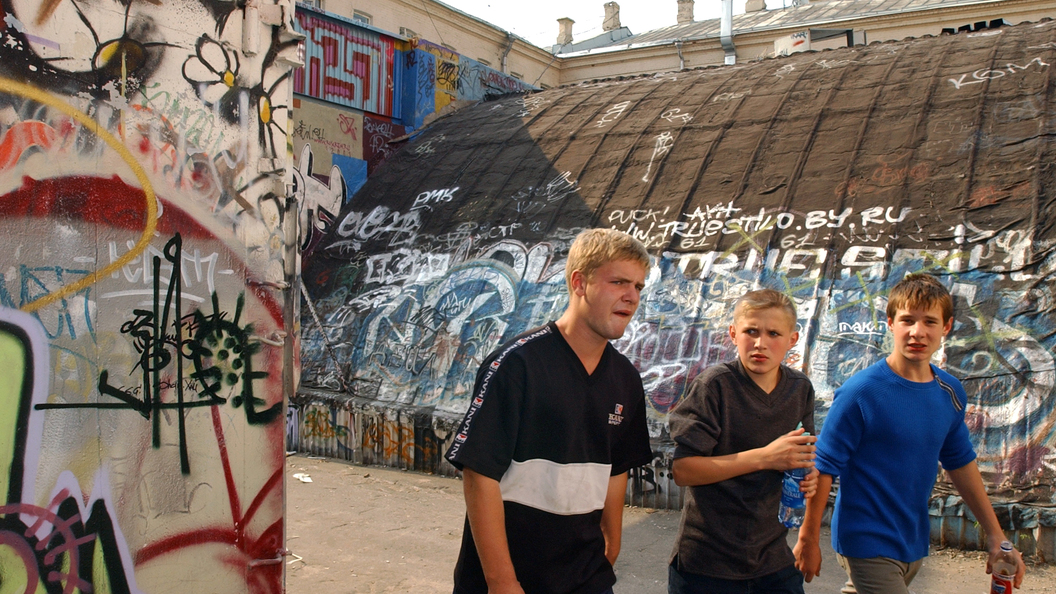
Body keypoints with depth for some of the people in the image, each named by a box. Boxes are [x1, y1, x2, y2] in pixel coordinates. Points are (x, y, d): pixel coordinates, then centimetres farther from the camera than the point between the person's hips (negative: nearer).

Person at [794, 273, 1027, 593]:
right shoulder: (860, 392, -18)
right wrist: (808, 538, -10)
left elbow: (961, 462, 14)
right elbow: (824, 467, -14)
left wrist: (995, 535, 17)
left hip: (914, 543, 6)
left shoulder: (951, 393, 1)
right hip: (869, 545, -6)